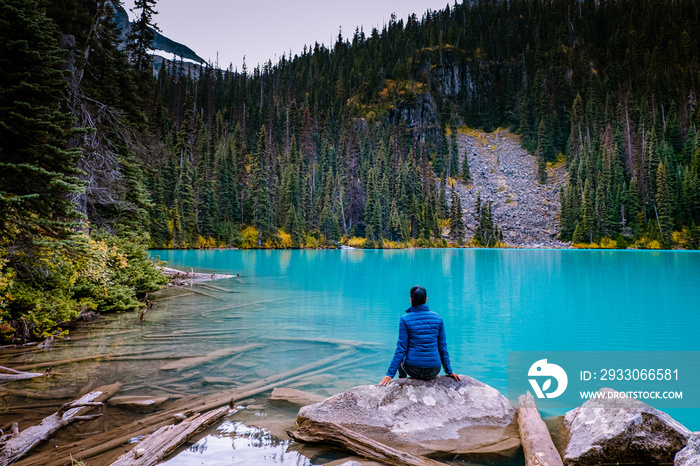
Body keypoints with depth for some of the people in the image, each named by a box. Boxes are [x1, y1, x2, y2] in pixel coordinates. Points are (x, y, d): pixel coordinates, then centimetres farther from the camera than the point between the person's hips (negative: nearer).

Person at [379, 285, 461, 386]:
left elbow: (401, 348, -11)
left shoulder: (405, 319, -10)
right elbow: (443, 347, 3)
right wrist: (449, 371, 15)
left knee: (401, 362, 34)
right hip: (433, 371, 2)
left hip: (413, 369, -2)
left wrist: (390, 374, -5)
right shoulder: (437, 318, -3)